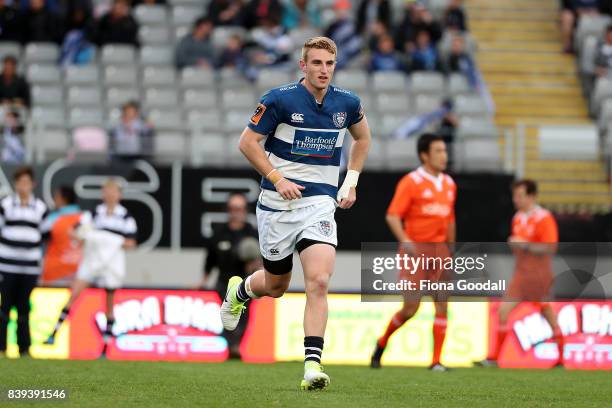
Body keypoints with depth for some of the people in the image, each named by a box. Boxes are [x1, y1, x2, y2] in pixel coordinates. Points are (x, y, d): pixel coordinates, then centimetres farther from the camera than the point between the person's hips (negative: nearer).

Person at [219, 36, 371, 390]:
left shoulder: (347, 103, 0)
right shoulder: (280, 100, -11)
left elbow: (363, 137, 20)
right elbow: (248, 142, -5)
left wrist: (351, 182, 11)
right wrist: (277, 179, -14)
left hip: (321, 204, 2)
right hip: (278, 204, -1)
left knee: (319, 281, -19)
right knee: (275, 286, 13)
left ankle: (313, 365, -20)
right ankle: (239, 290, 50)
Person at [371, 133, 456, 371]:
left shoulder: (449, 184, 14)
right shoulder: (411, 182, -6)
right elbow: (392, 216, -12)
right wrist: (405, 240, -27)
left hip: (439, 251, 5)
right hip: (415, 251, -5)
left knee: (442, 305, -6)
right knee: (411, 308, -8)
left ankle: (436, 361, -3)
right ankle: (382, 344, 17)